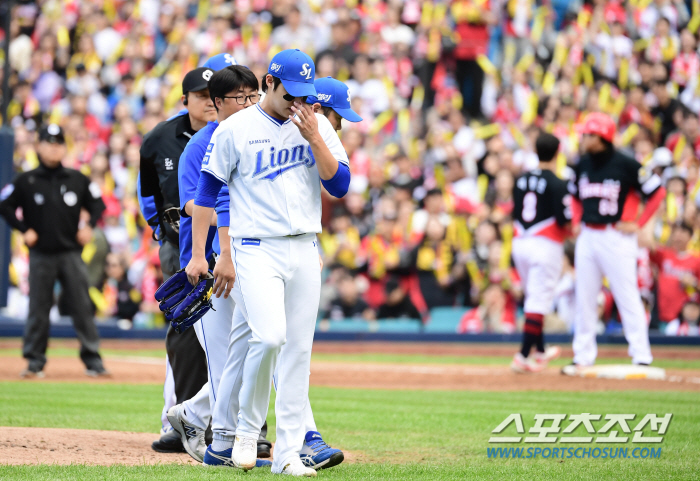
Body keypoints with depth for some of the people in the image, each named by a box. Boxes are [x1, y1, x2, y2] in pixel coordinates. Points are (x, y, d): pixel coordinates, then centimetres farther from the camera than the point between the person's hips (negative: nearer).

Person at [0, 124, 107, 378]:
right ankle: (34, 361, 9)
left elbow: (97, 203, 16)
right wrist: (24, 230, -3)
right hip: (41, 254, -1)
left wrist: (89, 225, 1)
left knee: (82, 306, -2)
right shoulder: (26, 181, 0)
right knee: (38, 307, 1)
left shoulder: (77, 180, 5)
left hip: (71, 253, 1)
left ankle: (92, 359, 2)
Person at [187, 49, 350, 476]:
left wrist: (314, 138, -11)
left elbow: (340, 186, 0)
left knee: (299, 348, 2)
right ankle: (247, 428, 1)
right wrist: (198, 254, -3)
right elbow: (207, 191, 1)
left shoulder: (318, 126, 8)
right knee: (270, 336, -21)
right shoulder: (235, 129, -2)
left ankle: (289, 453, 7)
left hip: (305, 250, 4)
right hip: (257, 249, -4)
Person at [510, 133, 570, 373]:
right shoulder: (557, 184, -11)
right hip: (546, 245, -6)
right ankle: (523, 357, -12)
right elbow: (565, 220, -16)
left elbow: (515, 213, 12)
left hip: (519, 243, 6)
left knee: (534, 297, 21)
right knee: (539, 301, -6)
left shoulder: (521, 180, 7)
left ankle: (539, 351, 31)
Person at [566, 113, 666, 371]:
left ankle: (641, 357, -4)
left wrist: (637, 224, -9)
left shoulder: (626, 165, -10)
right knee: (584, 298, 8)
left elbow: (658, 192, -7)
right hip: (587, 237, 6)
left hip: (617, 237, -6)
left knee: (627, 297, -6)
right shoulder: (583, 165, 9)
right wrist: (576, 221, 13)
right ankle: (583, 356, 16)